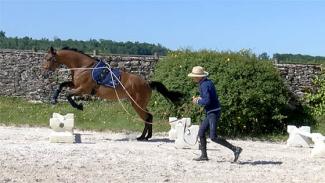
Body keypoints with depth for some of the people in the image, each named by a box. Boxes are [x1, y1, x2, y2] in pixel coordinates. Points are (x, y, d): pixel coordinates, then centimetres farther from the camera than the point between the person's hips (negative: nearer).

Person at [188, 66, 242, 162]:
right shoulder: (208, 82, 12)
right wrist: (201, 98, 11)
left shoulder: (204, 85, -18)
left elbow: (207, 101, -28)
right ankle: (204, 155, 18)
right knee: (201, 132, 13)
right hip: (210, 112, 10)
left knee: (213, 137, -13)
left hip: (213, 112, -10)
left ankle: (235, 149, -10)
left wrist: (197, 101, -10)